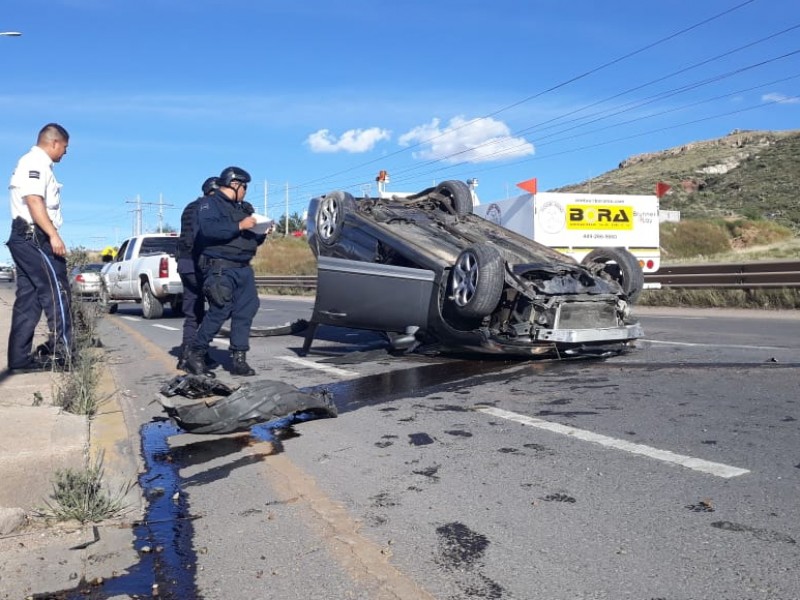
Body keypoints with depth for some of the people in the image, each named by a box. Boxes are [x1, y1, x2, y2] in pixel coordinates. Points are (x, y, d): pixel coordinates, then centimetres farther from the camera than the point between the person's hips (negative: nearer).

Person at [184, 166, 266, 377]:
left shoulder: (241, 208, 24)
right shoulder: (210, 204, -1)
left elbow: (250, 239, 30)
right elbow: (209, 229, -20)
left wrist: (261, 233, 10)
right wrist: (239, 226, -20)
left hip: (243, 268, 8)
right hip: (220, 268, -8)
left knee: (247, 310, -1)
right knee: (220, 311, -13)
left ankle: (239, 359, 4)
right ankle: (195, 355, 2)